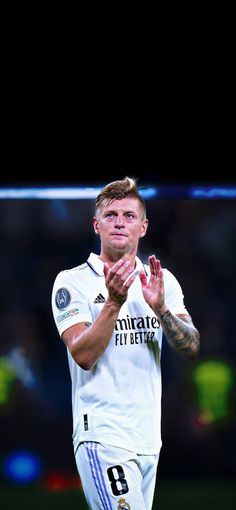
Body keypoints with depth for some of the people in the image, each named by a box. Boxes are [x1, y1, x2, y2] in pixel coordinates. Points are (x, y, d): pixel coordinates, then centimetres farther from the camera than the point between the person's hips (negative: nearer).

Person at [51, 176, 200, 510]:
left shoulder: (162, 280, 12)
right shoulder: (73, 282, -2)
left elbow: (191, 348, 1)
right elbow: (84, 355, -13)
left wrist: (160, 308, -17)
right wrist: (114, 302, -24)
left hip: (149, 439, 6)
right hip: (102, 435, -6)